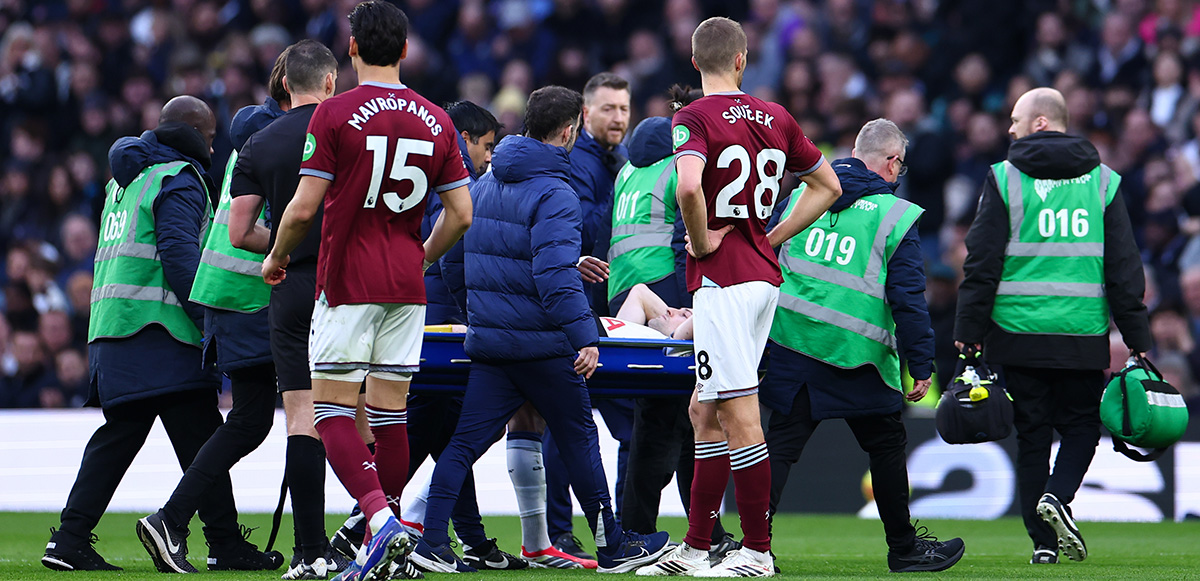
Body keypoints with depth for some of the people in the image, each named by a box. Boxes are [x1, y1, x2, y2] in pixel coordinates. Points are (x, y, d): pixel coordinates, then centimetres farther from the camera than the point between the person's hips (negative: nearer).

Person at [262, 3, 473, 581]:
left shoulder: (336, 114, -9)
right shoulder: (435, 120, 6)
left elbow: (303, 208, -11)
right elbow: (461, 213, 6)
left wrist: (276, 259, 7)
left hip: (347, 281, -5)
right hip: (406, 285, 5)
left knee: (331, 410, -3)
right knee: (390, 412, 9)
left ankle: (381, 518, -23)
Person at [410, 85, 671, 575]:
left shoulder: (486, 184, 11)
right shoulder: (553, 195, -15)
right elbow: (555, 277, -24)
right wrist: (584, 337, -25)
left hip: (488, 339, 7)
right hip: (541, 344, -7)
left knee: (465, 441, 4)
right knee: (580, 438, 5)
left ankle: (432, 542, -5)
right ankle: (612, 548, 13)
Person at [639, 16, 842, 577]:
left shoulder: (694, 119, -10)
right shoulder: (776, 118, 11)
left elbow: (689, 185, -29)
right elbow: (827, 185, 18)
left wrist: (702, 238, -12)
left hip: (722, 279, -8)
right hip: (764, 276, 8)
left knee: (739, 419, -6)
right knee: (705, 412, 15)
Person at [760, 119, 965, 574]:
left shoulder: (802, 195, 9)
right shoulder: (897, 216, -4)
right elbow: (908, 299, -7)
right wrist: (921, 366, -2)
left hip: (792, 343, 3)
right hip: (856, 351, -3)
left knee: (781, 442, 3)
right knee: (887, 445, 12)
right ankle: (904, 548, 20)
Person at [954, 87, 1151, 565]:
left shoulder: (1004, 179, -2)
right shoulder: (1103, 181, 5)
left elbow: (982, 265, -4)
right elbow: (1125, 267, 5)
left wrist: (968, 335, 1)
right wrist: (1137, 340, 8)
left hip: (1019, 330, -1)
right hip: (1083, 333, 1)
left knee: (1031, 435, 6)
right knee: (1081, 424, 14)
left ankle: (1045, 542, 3)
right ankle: (1058, 497, -13)